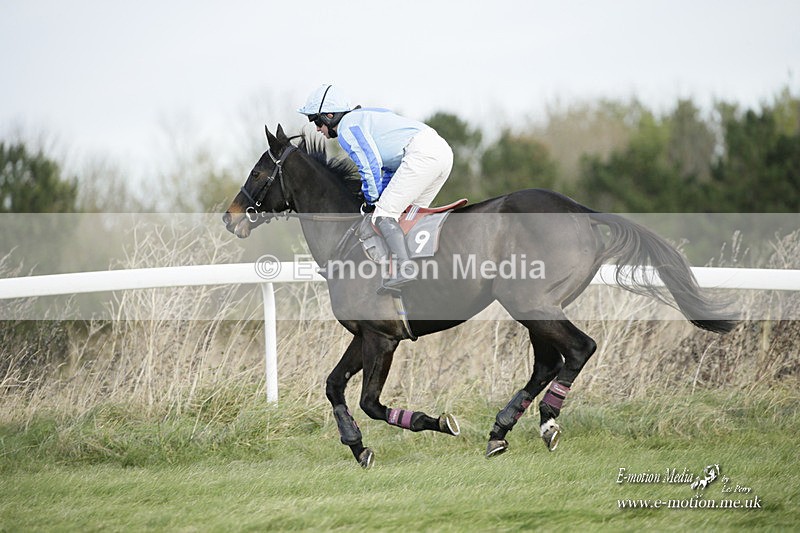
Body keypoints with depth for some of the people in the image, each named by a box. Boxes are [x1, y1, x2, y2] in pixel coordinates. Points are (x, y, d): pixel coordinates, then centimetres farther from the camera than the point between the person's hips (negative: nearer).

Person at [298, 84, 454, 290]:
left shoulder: (347, 127, 0)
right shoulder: (365, 117, 30)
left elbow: (369, 165, -8)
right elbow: (390, 163, 31)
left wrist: (372, 201, 5)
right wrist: (382, 196, 24)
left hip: (421, 154, -10)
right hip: (442, 149, 10)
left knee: (384, 213, -10)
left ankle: (405, 268, -24)